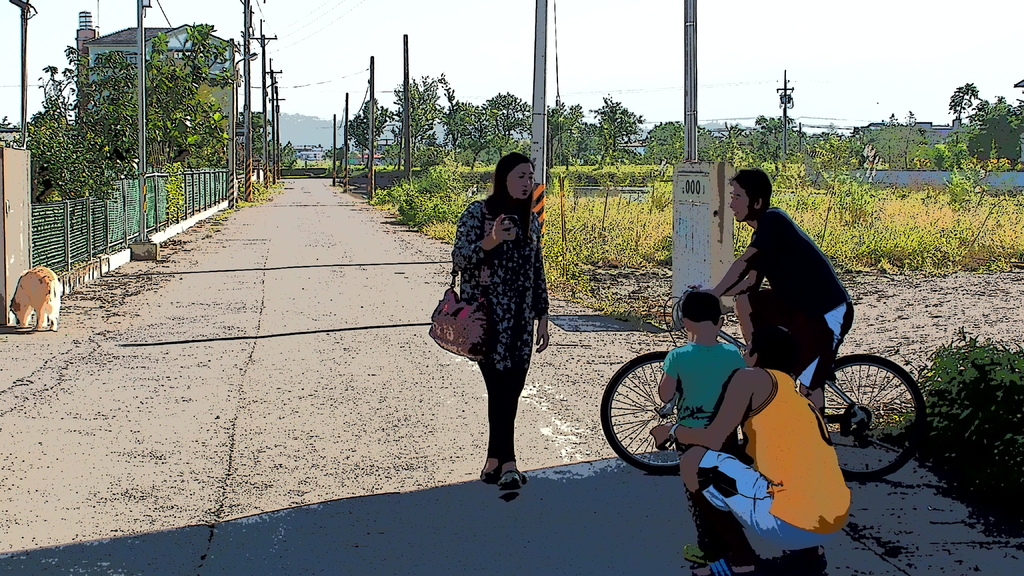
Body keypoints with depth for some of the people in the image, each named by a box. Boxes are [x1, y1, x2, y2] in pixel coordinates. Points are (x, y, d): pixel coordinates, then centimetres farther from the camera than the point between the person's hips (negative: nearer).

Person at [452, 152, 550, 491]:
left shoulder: (531, 219, 13)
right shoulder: (478, 213, -4)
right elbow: (458, 257, -9)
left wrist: (542, 316, 14)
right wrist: (490, 242, -27)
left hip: (521, 318, 6)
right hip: (486, 316, -5)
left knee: (512, 389, 3)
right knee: (501, 386, -11)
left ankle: (494, 462, 12)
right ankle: (506, 464, -7)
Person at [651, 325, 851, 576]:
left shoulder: (753, 377, 2)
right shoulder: (797, 397, 24)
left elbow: (713, 440, -4)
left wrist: (672, 431, 14)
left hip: (793, 524, -9)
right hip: (833, 523, 9)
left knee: (694, 462, 4)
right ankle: (807, 552, 20)